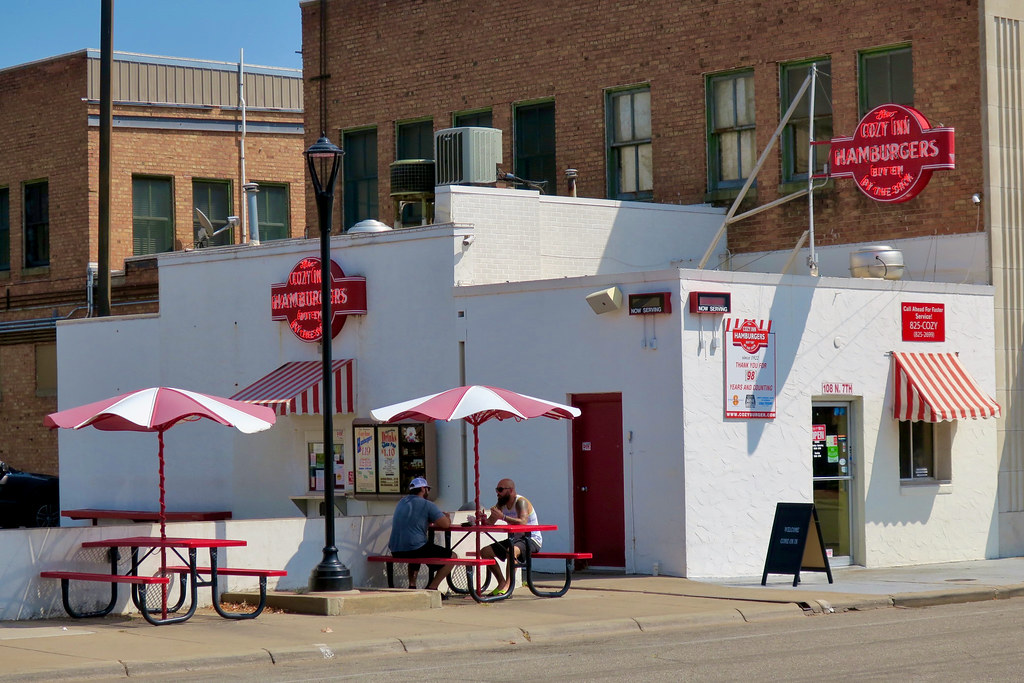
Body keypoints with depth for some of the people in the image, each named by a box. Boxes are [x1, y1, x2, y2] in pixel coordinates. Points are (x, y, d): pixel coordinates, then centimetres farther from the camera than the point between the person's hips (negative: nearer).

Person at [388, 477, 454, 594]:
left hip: (395, 551, 8)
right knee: (451, 557, 5)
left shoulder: (401, 503, 19)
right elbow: (446, 524, -7)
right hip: (415, 548, -8)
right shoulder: (427, 505, -4)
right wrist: (446, 517, 15)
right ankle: (432, 587, -2)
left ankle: (412, 586, 26)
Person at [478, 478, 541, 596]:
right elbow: (489, 523, 3)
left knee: (512, 551, -39)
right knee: (484, 551, -2)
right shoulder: (501, 504, 6)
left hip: (532, 540, -9)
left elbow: (522, 522, -35)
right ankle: (501, 582, 1)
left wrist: (503, 517, -44)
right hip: (515, 539, 9)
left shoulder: (521, 502, -17)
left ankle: (507, 585, -41)